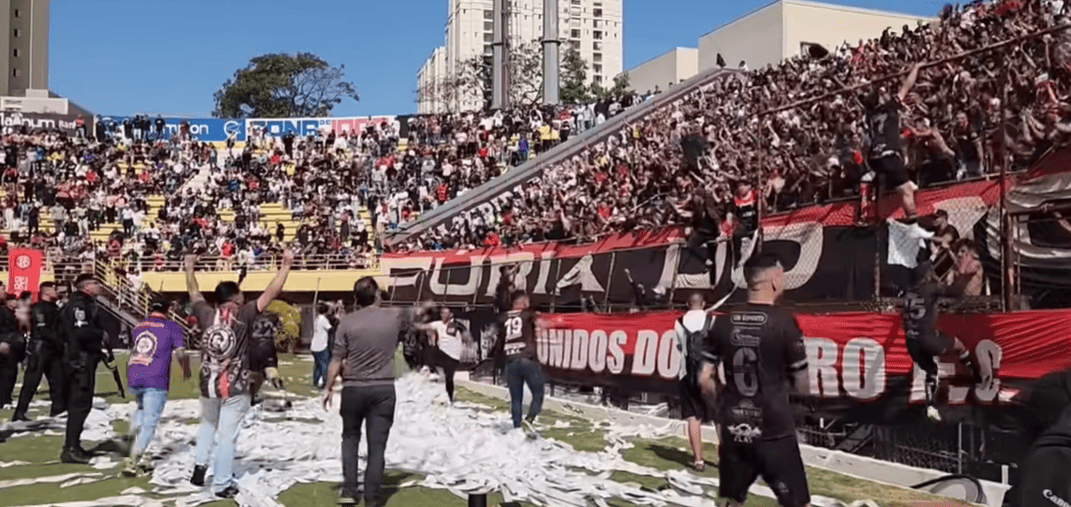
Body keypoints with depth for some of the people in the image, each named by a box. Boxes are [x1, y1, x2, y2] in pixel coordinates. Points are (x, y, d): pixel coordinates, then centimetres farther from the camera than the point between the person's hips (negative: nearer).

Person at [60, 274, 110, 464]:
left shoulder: (87, 304, 18)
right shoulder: (78, 304, -14)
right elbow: (81, 332, -25)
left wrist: (106, 351, 12)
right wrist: (101, 334, -10)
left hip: (87, 358, 11)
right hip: (81, 360, -11)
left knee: (80, 402, 15)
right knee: (80, 402, -10)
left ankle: (72, 445, 23)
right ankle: (71, 449, -9)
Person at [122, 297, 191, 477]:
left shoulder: (138, 326, 19)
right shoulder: (171, 327, 3)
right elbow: (181, 354, -4)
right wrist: (186, 371, 15)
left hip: (133, 379, 5)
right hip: (155, 381, -5)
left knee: (141, 409, 29)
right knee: (149, 422, -2)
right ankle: (132, 462, -10)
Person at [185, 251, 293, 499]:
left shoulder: (207, 315, -6)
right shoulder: (243, 316, -15)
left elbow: (194, 292, 12)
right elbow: (271, 293, -16)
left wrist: (190, 267, 26)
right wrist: (286, 265, -13)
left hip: (208, 385, 4)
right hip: (236, 388, -4)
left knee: (207, 425, 29)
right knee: (227, 436, 3)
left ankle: (199, 464, 16)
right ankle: (222, 485, 9)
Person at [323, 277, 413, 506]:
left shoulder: (348, 321, -7)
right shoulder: (395, 316, -4)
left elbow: (336, 360, -5)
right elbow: (412, 318, 21)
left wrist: (329, 387, 6)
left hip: (353, 389, 0)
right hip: (383, 389, 0)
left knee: (350, 438, 20)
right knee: (377, 445, 5)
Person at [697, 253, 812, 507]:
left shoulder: (723, 323, 1)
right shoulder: (784, 322, -10)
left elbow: (705, 380, 3)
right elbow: (802, 387, -5)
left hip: (734, 432, 4)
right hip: (774, 433, -4)